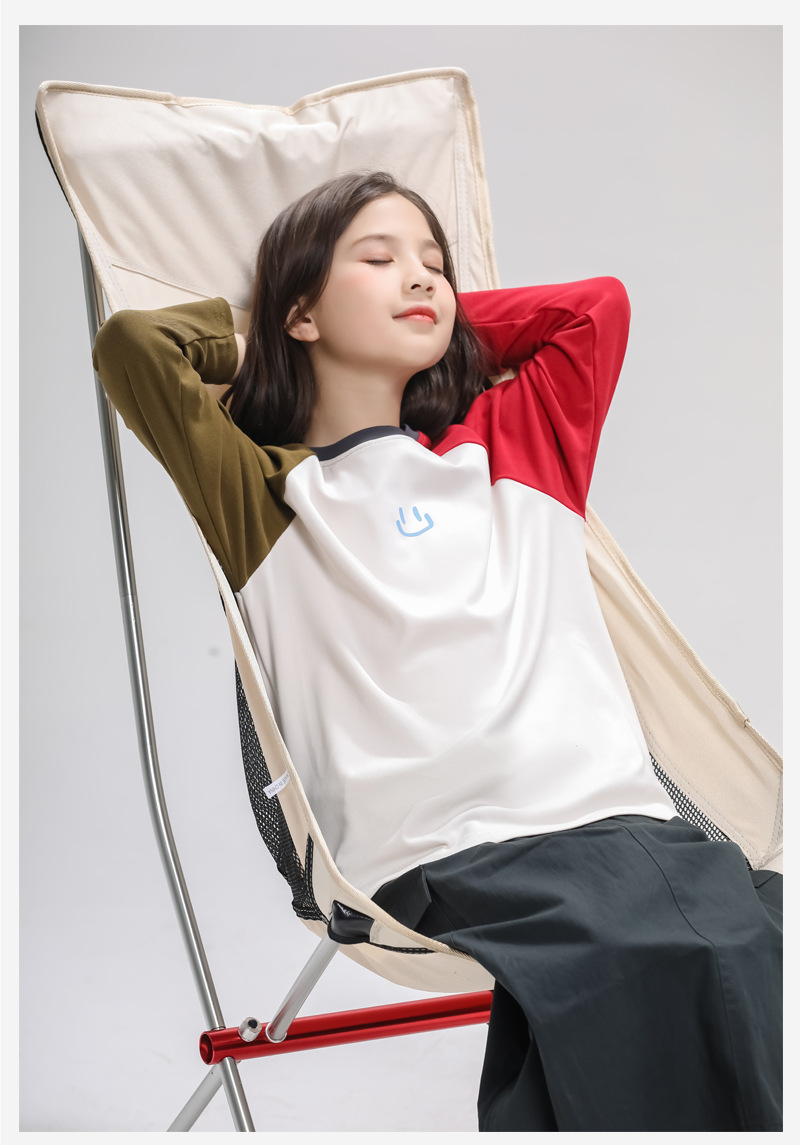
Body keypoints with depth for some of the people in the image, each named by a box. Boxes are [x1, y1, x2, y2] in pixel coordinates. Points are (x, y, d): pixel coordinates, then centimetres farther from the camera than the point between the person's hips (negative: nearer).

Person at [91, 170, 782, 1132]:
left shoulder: (513, 445, 26)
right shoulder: (264, 497, 15)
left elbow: (599, 301, 32)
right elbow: (130, 344, 7)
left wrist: (442, 325, 31)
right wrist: (253, 346, 24)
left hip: (637, 829, 4)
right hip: (459, 871, -4)